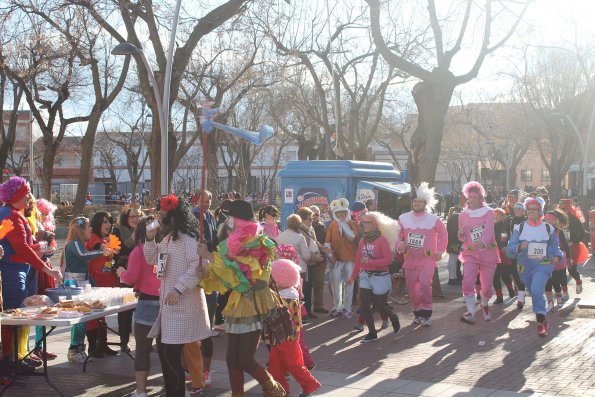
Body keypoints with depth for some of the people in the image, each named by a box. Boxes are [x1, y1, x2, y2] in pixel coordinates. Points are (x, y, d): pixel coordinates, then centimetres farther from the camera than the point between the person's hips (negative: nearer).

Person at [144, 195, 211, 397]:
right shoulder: (166, 238, 16)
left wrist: (178, 289, -27)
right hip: (168, 303, 10)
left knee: (172, 354, -9)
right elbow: (152, 259, 23)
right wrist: (150, 239, 7)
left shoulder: (187, 238, -15)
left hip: (184, 303, -10)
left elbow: (198, 267, -23)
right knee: (163, 350, 14)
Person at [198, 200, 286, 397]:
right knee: (232, 359, 7)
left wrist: (210, 256, -21)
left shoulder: (258, 245, -13)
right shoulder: (229, 245, 7)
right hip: (236, 306, 7)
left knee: (245, 361, -5)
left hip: (253, 306, -7)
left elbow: (238, 274, -23)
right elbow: (221, 280, 9)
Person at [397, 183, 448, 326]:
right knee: (412, 288, 8)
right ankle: (417, 312, 27)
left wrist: (440, 251, -1)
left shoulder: (433, 219, -5)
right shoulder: (403, 218, 2)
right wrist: (400, 246, -5)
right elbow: (399, 236, 14)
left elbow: (443, 234, 6)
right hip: (410, 259, 4)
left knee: (425, 283, -21)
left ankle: (426, 313, -6)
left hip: (427, 259, -4)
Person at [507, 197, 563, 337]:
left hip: (543, 265, -3)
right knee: (534, 293, 17)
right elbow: (509, 249, -7)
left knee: (537, 291, -24)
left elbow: (554, 246, 14)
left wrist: (557, 256, -6)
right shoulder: (519, 228, -1)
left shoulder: (548, 228, 1)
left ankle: (541, 323, -16)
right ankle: (542, 320, 42)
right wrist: (520, 247, -27)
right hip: (525, 267, 3)